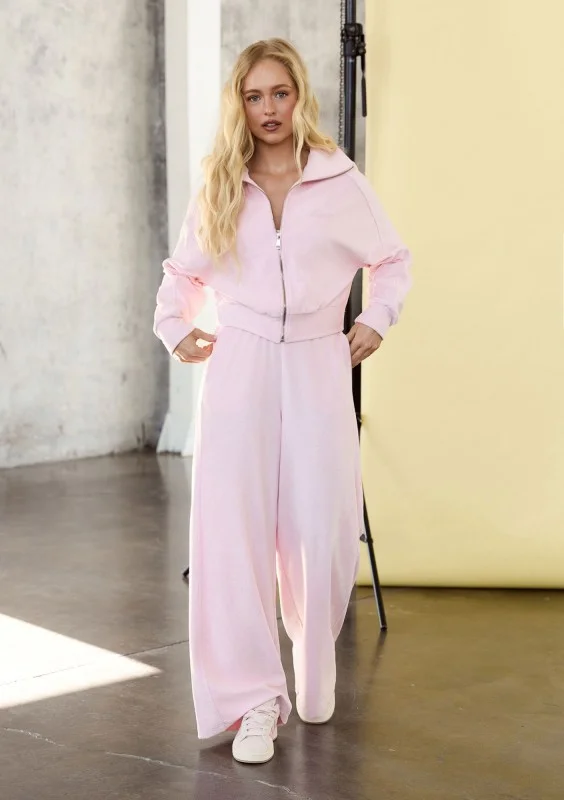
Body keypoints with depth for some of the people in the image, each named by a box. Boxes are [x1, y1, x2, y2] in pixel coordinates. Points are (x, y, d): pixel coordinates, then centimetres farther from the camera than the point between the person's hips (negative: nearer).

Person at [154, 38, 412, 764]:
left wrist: (376, 321, 1)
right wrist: (177, 331, 7)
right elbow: (181, 273, 22)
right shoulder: (219, 190, 8)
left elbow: (393, 260, 15)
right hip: (238, 369, 1)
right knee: (234, 532, -7)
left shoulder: (342, 183, 3)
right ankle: (253, 698, 1)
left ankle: (315, 664, 29)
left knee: (323, 533, -1)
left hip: (317, 369, -1)